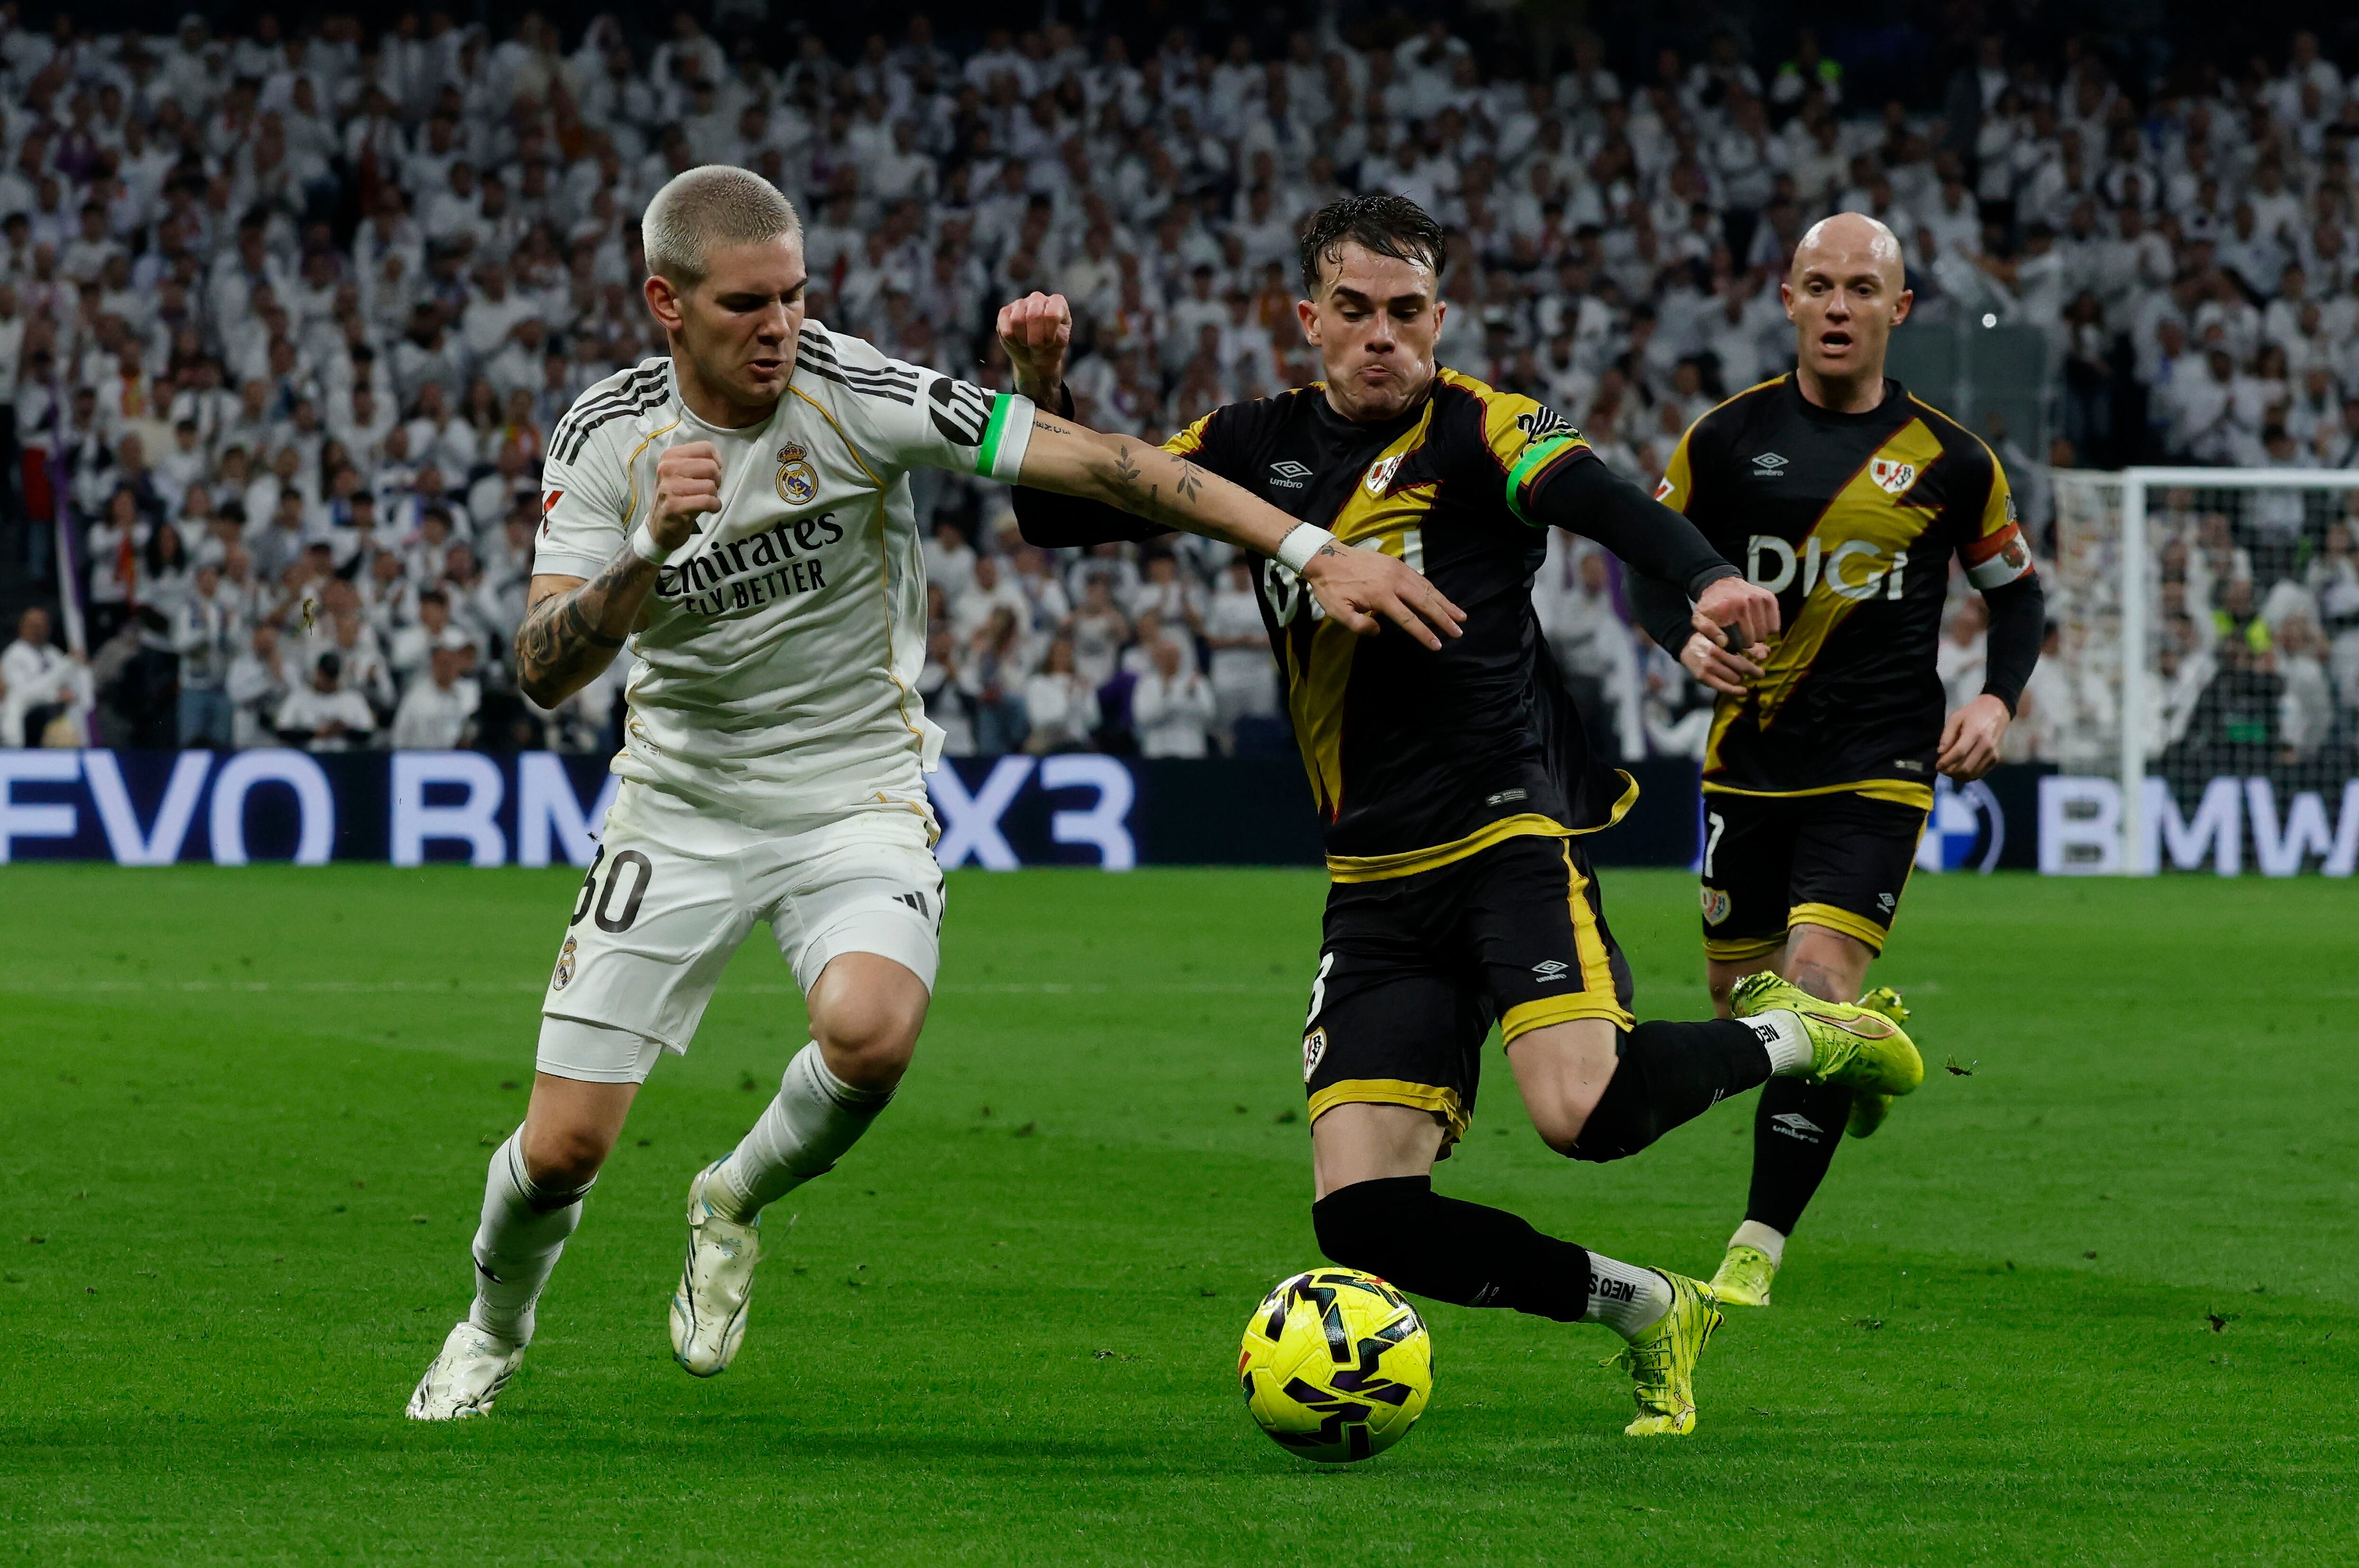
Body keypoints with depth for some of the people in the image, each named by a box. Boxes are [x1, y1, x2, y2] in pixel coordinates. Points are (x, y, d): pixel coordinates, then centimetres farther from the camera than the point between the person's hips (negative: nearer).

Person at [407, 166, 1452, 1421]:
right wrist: (654, 549, -35)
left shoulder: (857, 395, -18)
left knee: (872, 1030, -33)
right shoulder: (604, 439, -10)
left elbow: (1101, 466, -21)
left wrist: (1316, 554, -27)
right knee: (564, 1146, -3)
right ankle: (493, 1328, 33)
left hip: (855, 792, -1)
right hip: (679, 800, 1)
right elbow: (544, 672, -17)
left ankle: (738, 1204, 1)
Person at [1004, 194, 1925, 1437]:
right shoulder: (1260, 445, 12)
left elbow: (1610, 505, -21)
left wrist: (1708, 579, -42)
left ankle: (1796, 1036, 4)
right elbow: (1061, 517, 16)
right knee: (1363, 1218, -8)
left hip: (1510, 831, -5)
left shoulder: (1479, 428, -3)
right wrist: (1041, 386, -3)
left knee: (1585, 1112, -29)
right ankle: (1648, 1312, 14)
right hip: (1376, 885, 5)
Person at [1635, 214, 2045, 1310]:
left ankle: (1758, 1250, -12)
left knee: (1816, 982, -18)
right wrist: (1689, 642, -12)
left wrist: (1997, 700, -4)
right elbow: (1650, 566, 9)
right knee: (1742, 1000, 10)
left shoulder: (1949, 461, 0)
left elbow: (2015, 590, 13)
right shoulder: (1728, 438, 0)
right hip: (1750, 758, 3)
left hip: (1879, 773, -2)